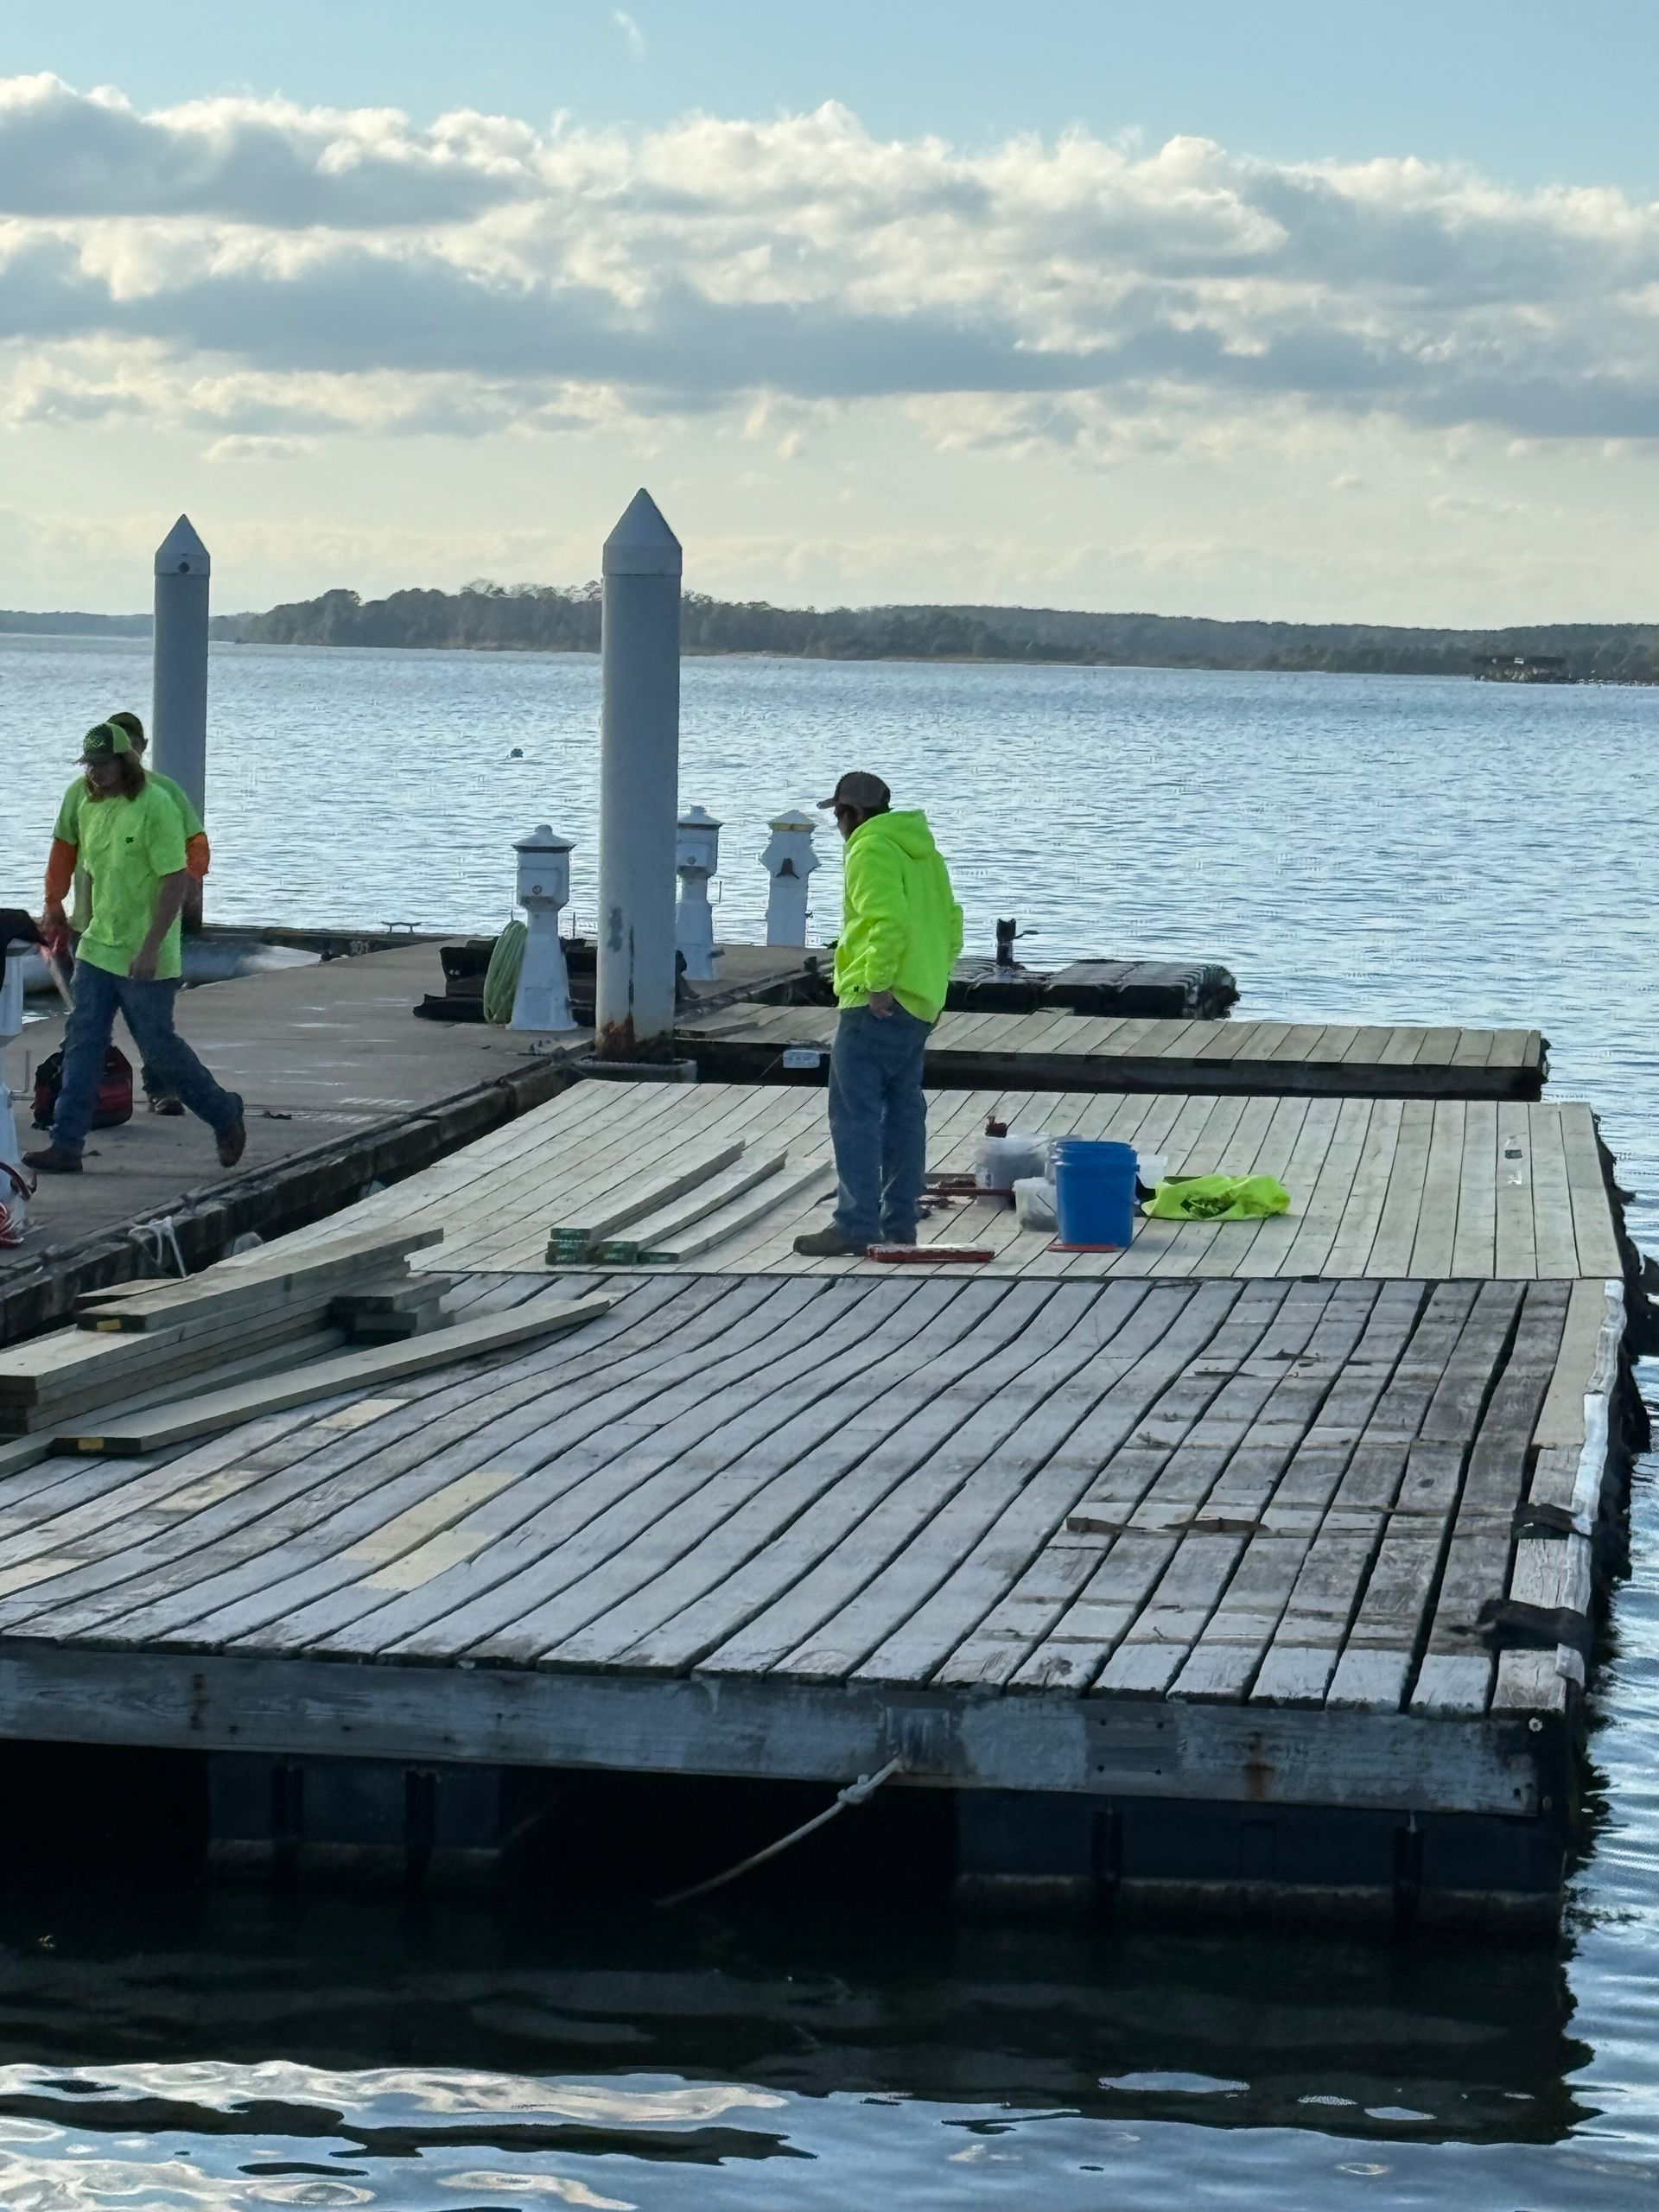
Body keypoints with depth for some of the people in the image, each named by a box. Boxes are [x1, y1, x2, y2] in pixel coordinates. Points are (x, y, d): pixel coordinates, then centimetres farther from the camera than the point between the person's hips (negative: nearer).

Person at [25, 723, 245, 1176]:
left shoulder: (155, 808, -17)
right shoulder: (90, 809, 8)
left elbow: (177, 882, -20)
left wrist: (150, 948, -23)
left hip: (145, 959, -7)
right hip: (96, 950, 7)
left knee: (159, 1047, 1)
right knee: (82, 1043, 0)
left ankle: (225, 1116, 22)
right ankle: (66, 1146, 0)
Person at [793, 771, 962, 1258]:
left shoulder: (871, 850, -11)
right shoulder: (921, 851, 18)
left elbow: (889, 920, -25)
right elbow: (951, 925, 21)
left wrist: (877, 983, -21)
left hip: (877, 1004, -10)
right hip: (920, 1004, 10)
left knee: (854, 1111, -9)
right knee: (903, 1110, 13)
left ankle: (856, 1222, -14)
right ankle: (900, 1221, 16)